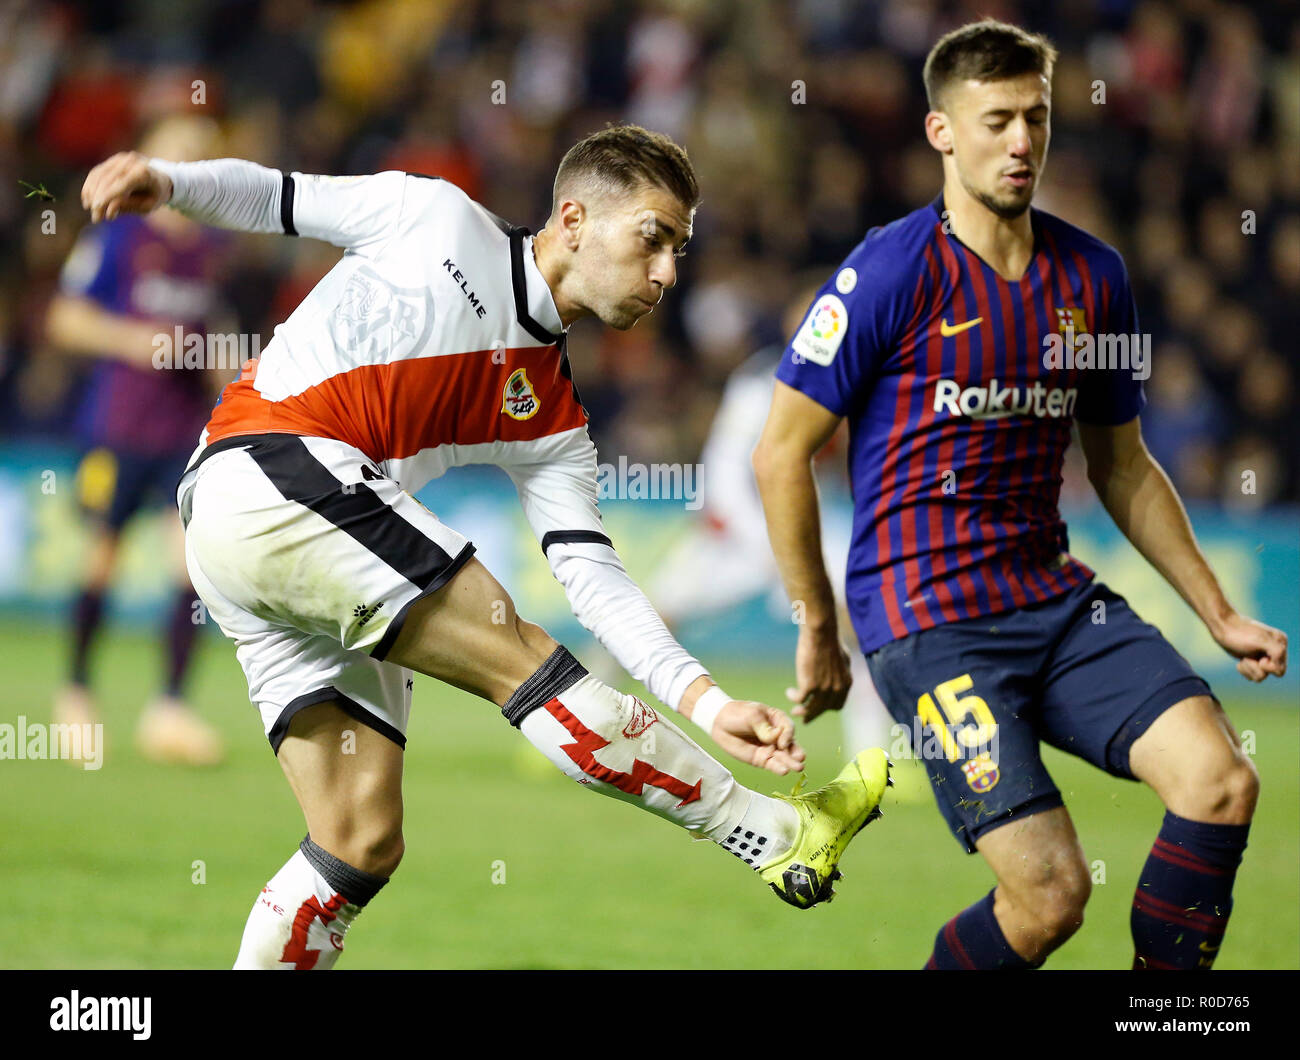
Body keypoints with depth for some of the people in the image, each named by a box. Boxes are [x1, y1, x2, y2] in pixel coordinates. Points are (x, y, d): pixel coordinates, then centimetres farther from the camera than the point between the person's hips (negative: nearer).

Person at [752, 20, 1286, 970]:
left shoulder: (1092, 276, 9)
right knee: (1051, 893, -17)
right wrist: (819, 631, -1)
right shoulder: (893, 273, -9)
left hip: (1057, 596, 6)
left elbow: (1122, 467, 21)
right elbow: (781, 453, -4)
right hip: (927, 610, -6)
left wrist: (1219, 614, 16)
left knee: (1221, 781, -17)